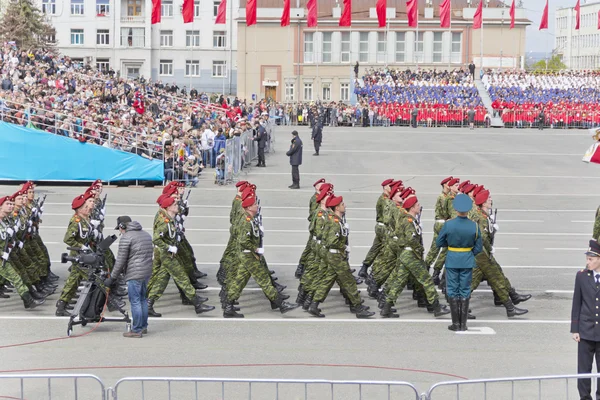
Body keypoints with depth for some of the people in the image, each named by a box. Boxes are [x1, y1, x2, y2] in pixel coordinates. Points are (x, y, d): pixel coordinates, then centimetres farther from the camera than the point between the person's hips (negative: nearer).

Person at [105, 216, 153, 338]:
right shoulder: (146, 235, 17)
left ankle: (136, 330, 0)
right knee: (143, 299, 17)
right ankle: (144, 327, 24)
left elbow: (120, 260, -10)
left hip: (134, 274, -9)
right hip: (147, 272, 9)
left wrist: (112, 278, -3)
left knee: (135, 302, -3)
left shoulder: (126, 238, -9)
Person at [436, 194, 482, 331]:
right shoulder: (474, 226, -10)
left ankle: (456, 323, 7)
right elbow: (478, 248, -3)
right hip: (468, 261, 1)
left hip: (452, 260, -1)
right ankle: (463, 324, 9)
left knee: (452, 291, 7)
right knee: (465, 291, 9)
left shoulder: (448, 224, -14)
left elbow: (439, 243, -2)